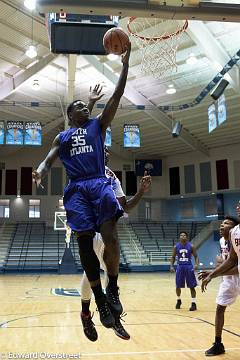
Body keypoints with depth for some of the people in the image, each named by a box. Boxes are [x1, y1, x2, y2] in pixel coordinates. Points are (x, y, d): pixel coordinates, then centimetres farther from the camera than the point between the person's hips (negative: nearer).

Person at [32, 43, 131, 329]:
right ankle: (100, 300, 5)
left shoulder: (98, 125, 19)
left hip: (100, 184, -1)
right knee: (85, 244, -5)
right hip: (76, 189, 1)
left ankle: (112, 288, 4)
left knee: (110, 238, -17)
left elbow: (116, 97, 11)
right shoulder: (62, 137, 21)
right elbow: (49, 159, 11)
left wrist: (125, 64, 5)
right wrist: (40, 172, -14)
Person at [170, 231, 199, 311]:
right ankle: (178, 300, 30)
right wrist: (171, 266, -5)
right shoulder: (176, 246, 1)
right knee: (178, 286, 7)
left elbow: (196, 256, 0)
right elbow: (173, 257, 9)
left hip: (189, 267, -2)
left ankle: (193, 303, 6)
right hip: (180, 267, 2)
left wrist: (196, 264, -18)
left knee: (192, 286, -2)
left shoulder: (191, 246, -4)